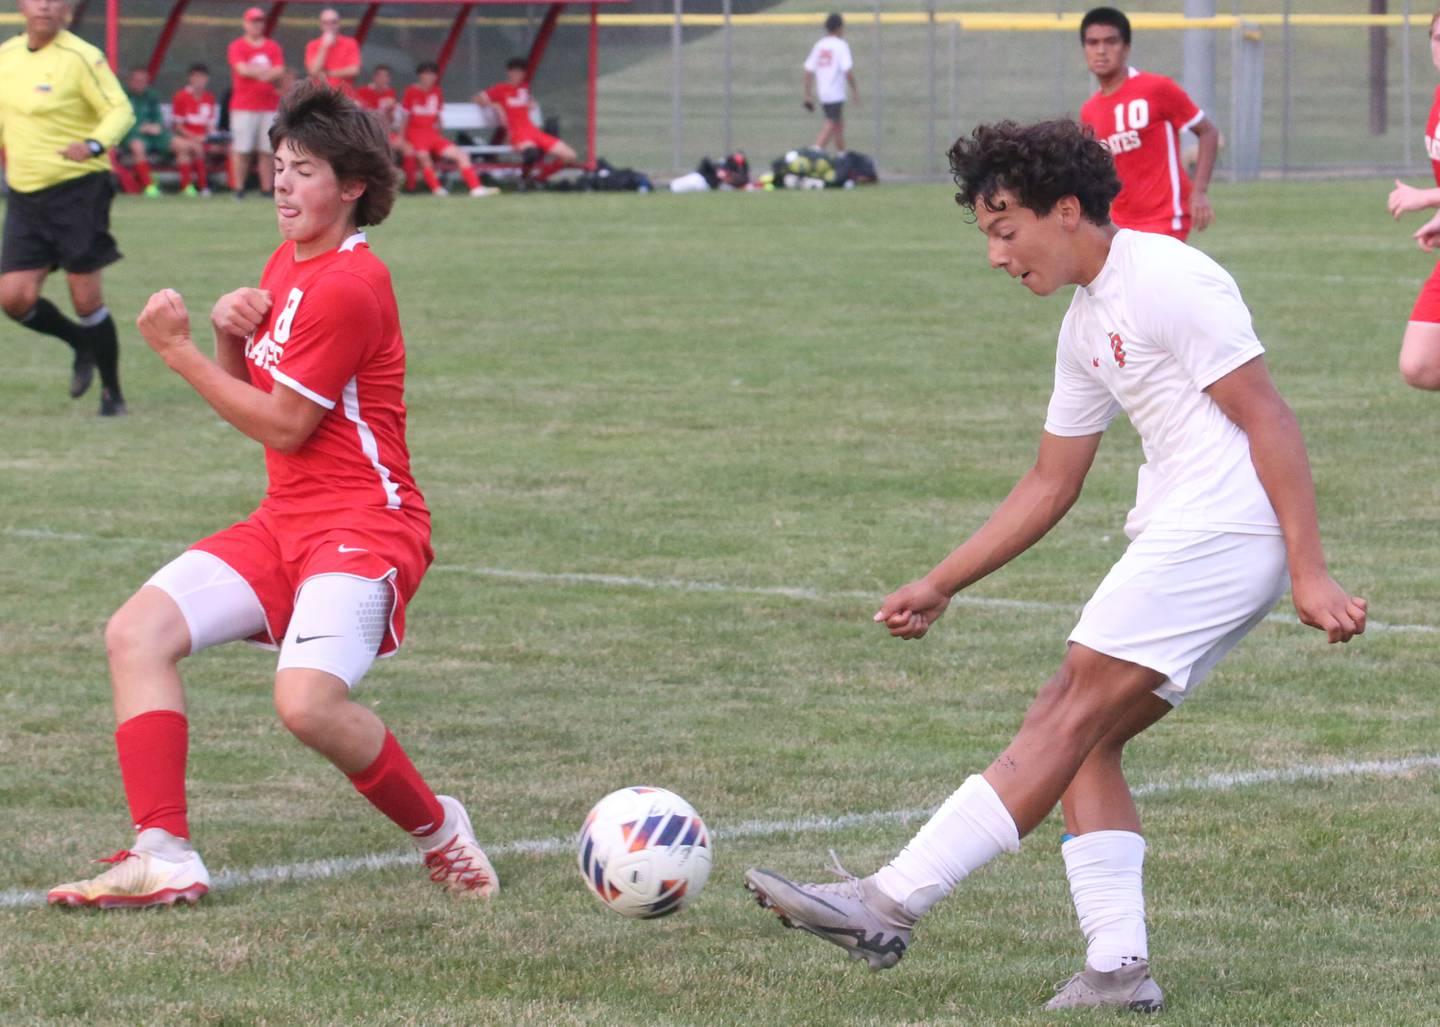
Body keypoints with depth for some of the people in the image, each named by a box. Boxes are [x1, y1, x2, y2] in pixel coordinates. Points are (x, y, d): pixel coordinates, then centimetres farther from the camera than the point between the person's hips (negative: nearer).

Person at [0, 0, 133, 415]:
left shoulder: (80, 57, -12)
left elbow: (121, 111, -16)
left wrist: (94, 144, -32)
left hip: (78, 190, -6)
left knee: (86, 298, -4)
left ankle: (112, 394, 13)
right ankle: (81, 345, 26)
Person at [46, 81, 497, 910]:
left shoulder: (349, 284, -16)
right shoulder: (288, 262, 13)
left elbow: (283, 425, -15)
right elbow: (249, 391, 19)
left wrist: (179, 349, -12)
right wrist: (230, 330, -2)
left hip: (363, 524, -9)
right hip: (284, 522, 9)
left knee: (307, 702, -29)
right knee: (138, 632, -6)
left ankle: (439, 829, -2)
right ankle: (164, 857, -10)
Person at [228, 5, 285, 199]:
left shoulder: (273, 47, 12)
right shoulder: (237, 46, 3)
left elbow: (280, 72, 1)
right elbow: (242, 69, -11)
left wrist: (255, 71, -16)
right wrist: (268, 71, -10)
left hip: (269, 105, 3)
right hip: (243, 107, -3)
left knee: (268, 150, 1)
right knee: (241, 149, -7)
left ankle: (267, 190, 4)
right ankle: (238, 189, -3)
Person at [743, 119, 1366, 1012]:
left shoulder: (1167, 282, -11)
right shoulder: (1086, 326, 19)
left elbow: (1269, 421, -14)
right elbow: (1051, 486, 26)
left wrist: (1311, 572, -19)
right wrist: (939, 588, 23)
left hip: (1219, 531, -10)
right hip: (1178, 541, 10)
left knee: (1070, 719, -12)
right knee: (1081, 740, 4)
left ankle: (890, 905, -16)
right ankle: (1119, 967, 0)